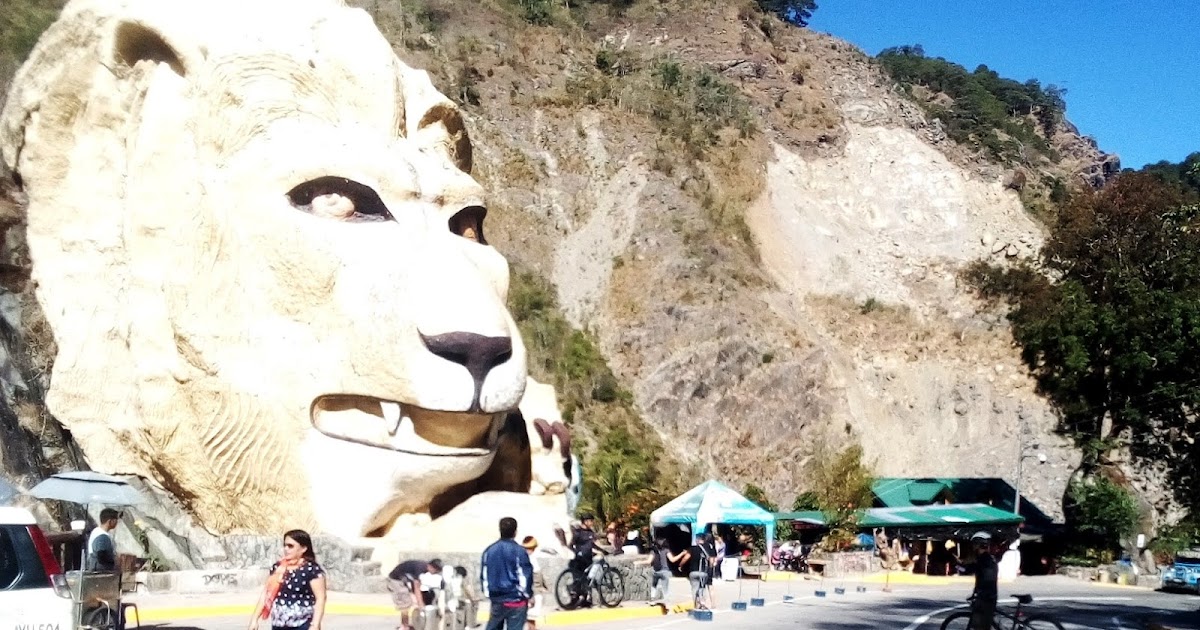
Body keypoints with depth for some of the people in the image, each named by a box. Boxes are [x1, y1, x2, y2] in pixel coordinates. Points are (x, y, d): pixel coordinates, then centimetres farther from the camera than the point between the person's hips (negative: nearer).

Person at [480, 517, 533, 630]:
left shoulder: (489, 551, 3)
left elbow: (483, 575, 9)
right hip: (516, 601, -4)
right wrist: (529, 595, 5)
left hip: (497, 600, 5)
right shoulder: (519, 552, -13)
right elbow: (525, 576, -9)